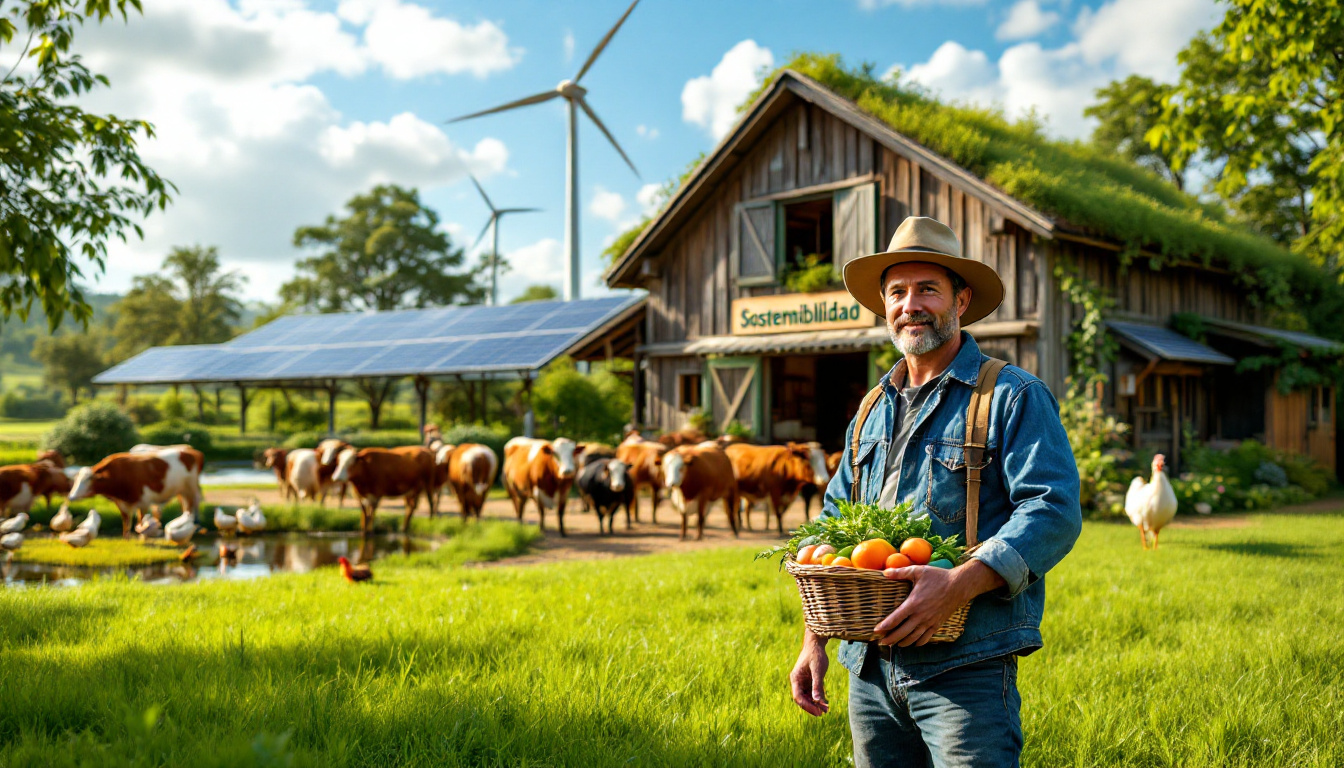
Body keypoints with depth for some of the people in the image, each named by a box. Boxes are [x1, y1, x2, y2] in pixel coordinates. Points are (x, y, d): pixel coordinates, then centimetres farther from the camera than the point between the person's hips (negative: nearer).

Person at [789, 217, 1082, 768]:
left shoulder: (1013, 397, -3)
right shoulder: (872, 412, 16)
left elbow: (1054, 511, -15)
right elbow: (833, 523, 20)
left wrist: (959, 584, -27)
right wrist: (814, 642, 12)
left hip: (967, 670, -6)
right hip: (870, 668, 6)